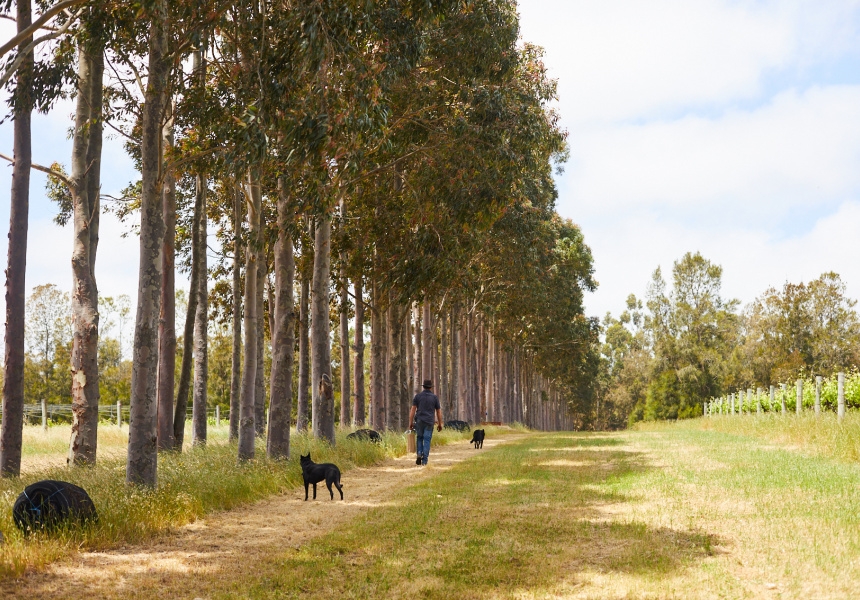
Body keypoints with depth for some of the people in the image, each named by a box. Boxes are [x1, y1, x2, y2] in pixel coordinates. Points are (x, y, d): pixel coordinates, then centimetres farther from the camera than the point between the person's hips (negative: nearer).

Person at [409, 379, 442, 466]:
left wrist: (411, 422, 1)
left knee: (419, 438, 17)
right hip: (429, 422, -1)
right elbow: (439, 411, 6)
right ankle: (424, 460, -2)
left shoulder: (418, 396, 3)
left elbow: (413, 410, -2)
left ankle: (419, 454, -2)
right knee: (427, 440, 1)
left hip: (419, 421, 1)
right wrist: (440, 424, 14)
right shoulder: (435, 397, 4)